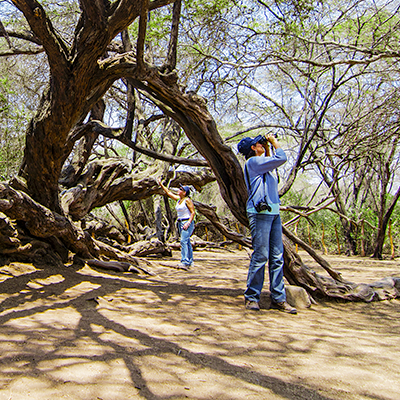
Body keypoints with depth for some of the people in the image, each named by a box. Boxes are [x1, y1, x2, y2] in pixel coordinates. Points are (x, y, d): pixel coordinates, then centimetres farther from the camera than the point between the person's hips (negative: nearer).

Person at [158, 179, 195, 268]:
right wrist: (161, 184, 19)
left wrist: (188, 223, -21)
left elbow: (193, 212, -12)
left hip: (187, 222, -8)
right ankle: (190, 261, 15)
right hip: (180, 223, 8)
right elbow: (169, 193, 20)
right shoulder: (178, 199, 11)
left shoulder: (187, 200, -11)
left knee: (183, 241, -17)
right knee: (187, 242, 10)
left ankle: (185, 262, -20)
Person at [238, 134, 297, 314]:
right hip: (260, 213, -9)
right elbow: (281, 158, -10)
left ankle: (278, 298, 9)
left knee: (277, 257, 5)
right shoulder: (253, 162, -6)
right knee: (260, 256, -8)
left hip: (273, 213, 9)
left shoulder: (261, 163, 22)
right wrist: (275, 143, 6)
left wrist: (268, 148, 29)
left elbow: (273, 161, 42)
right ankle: (251, 297, 1)